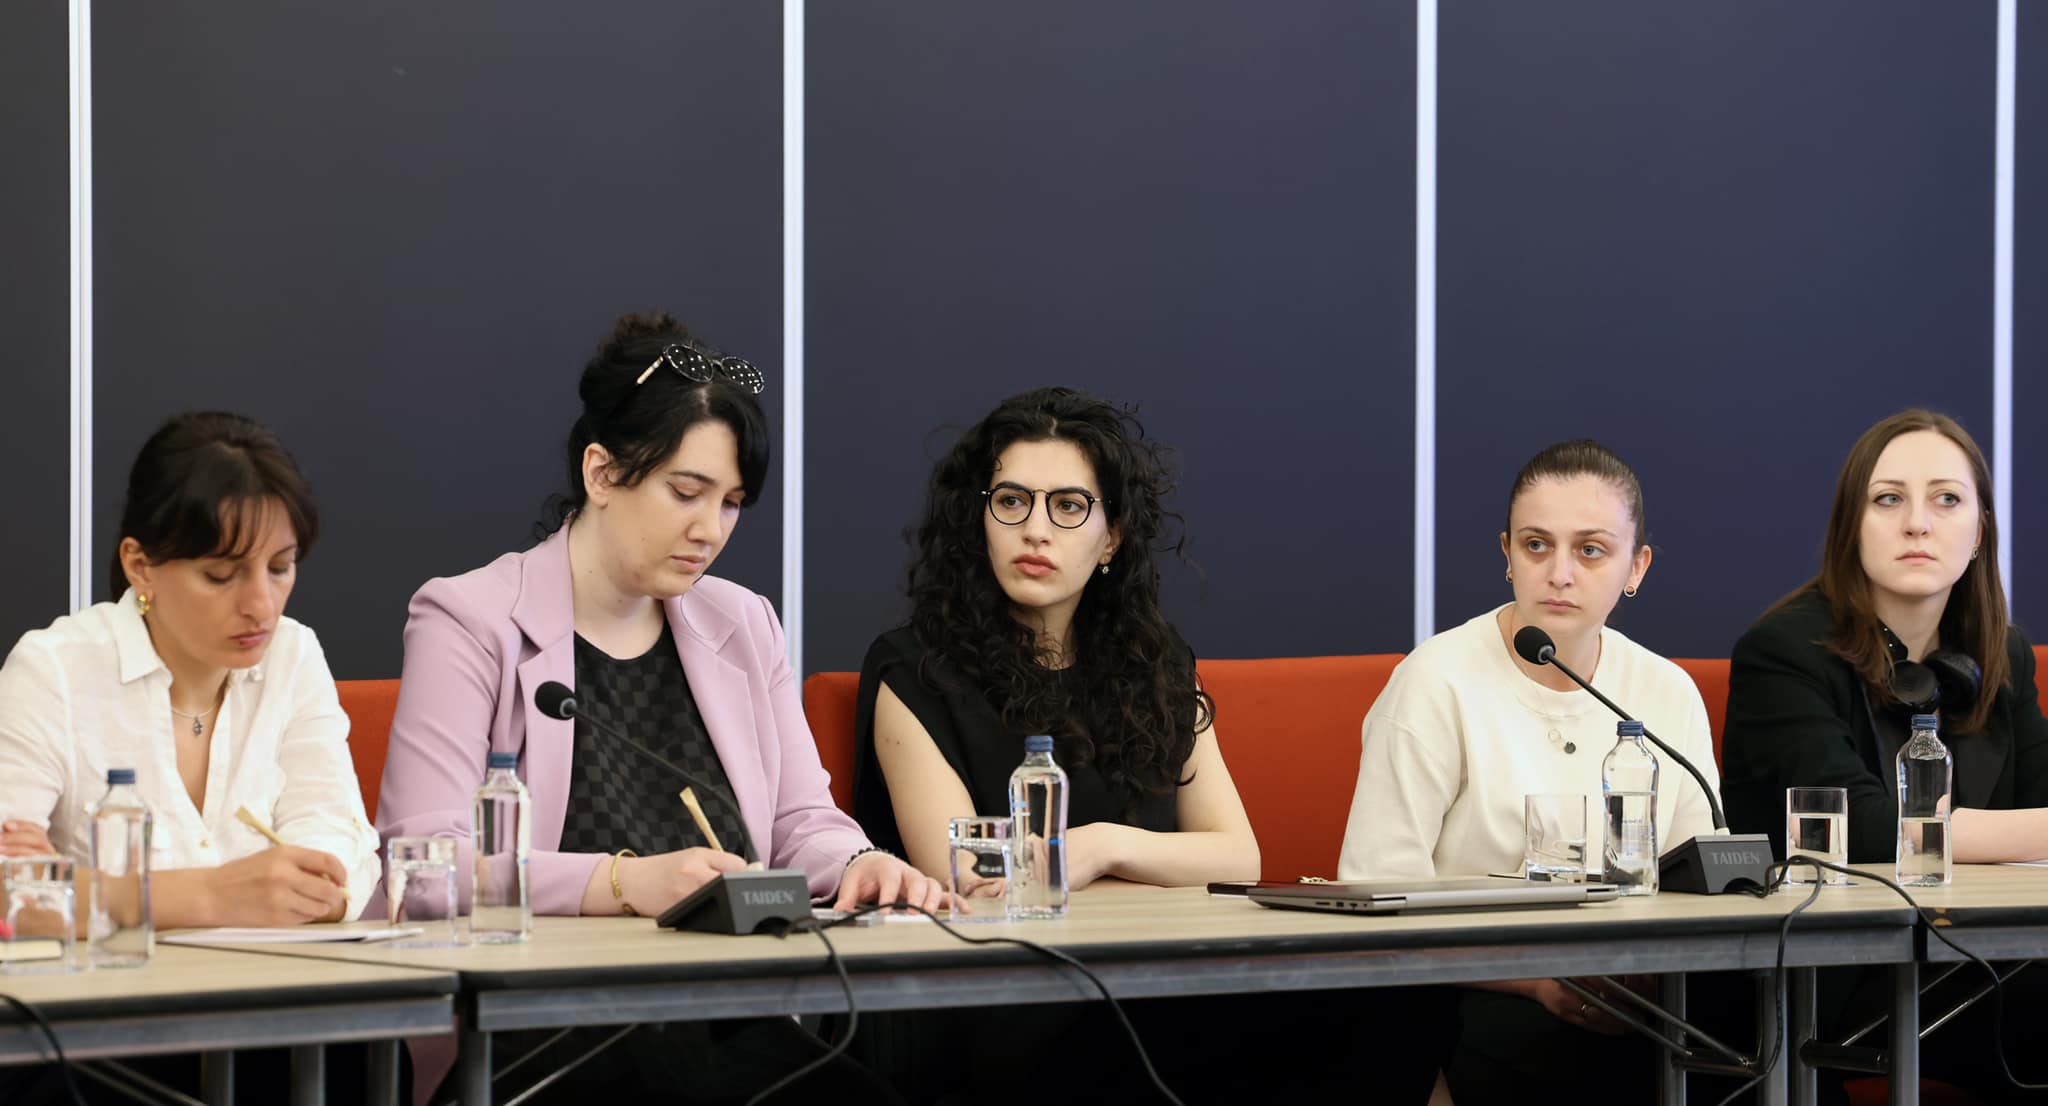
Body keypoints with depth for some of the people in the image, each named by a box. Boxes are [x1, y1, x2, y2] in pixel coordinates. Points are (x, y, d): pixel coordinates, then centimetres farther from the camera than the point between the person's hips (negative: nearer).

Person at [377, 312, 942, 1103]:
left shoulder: (743, 626, 19)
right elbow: (427, 861, -12)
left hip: (729, 1019, 5)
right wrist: (624, 882, -26)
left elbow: (801, 822, 18)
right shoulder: (470, 623, 0)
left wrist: (854, 867, -7)